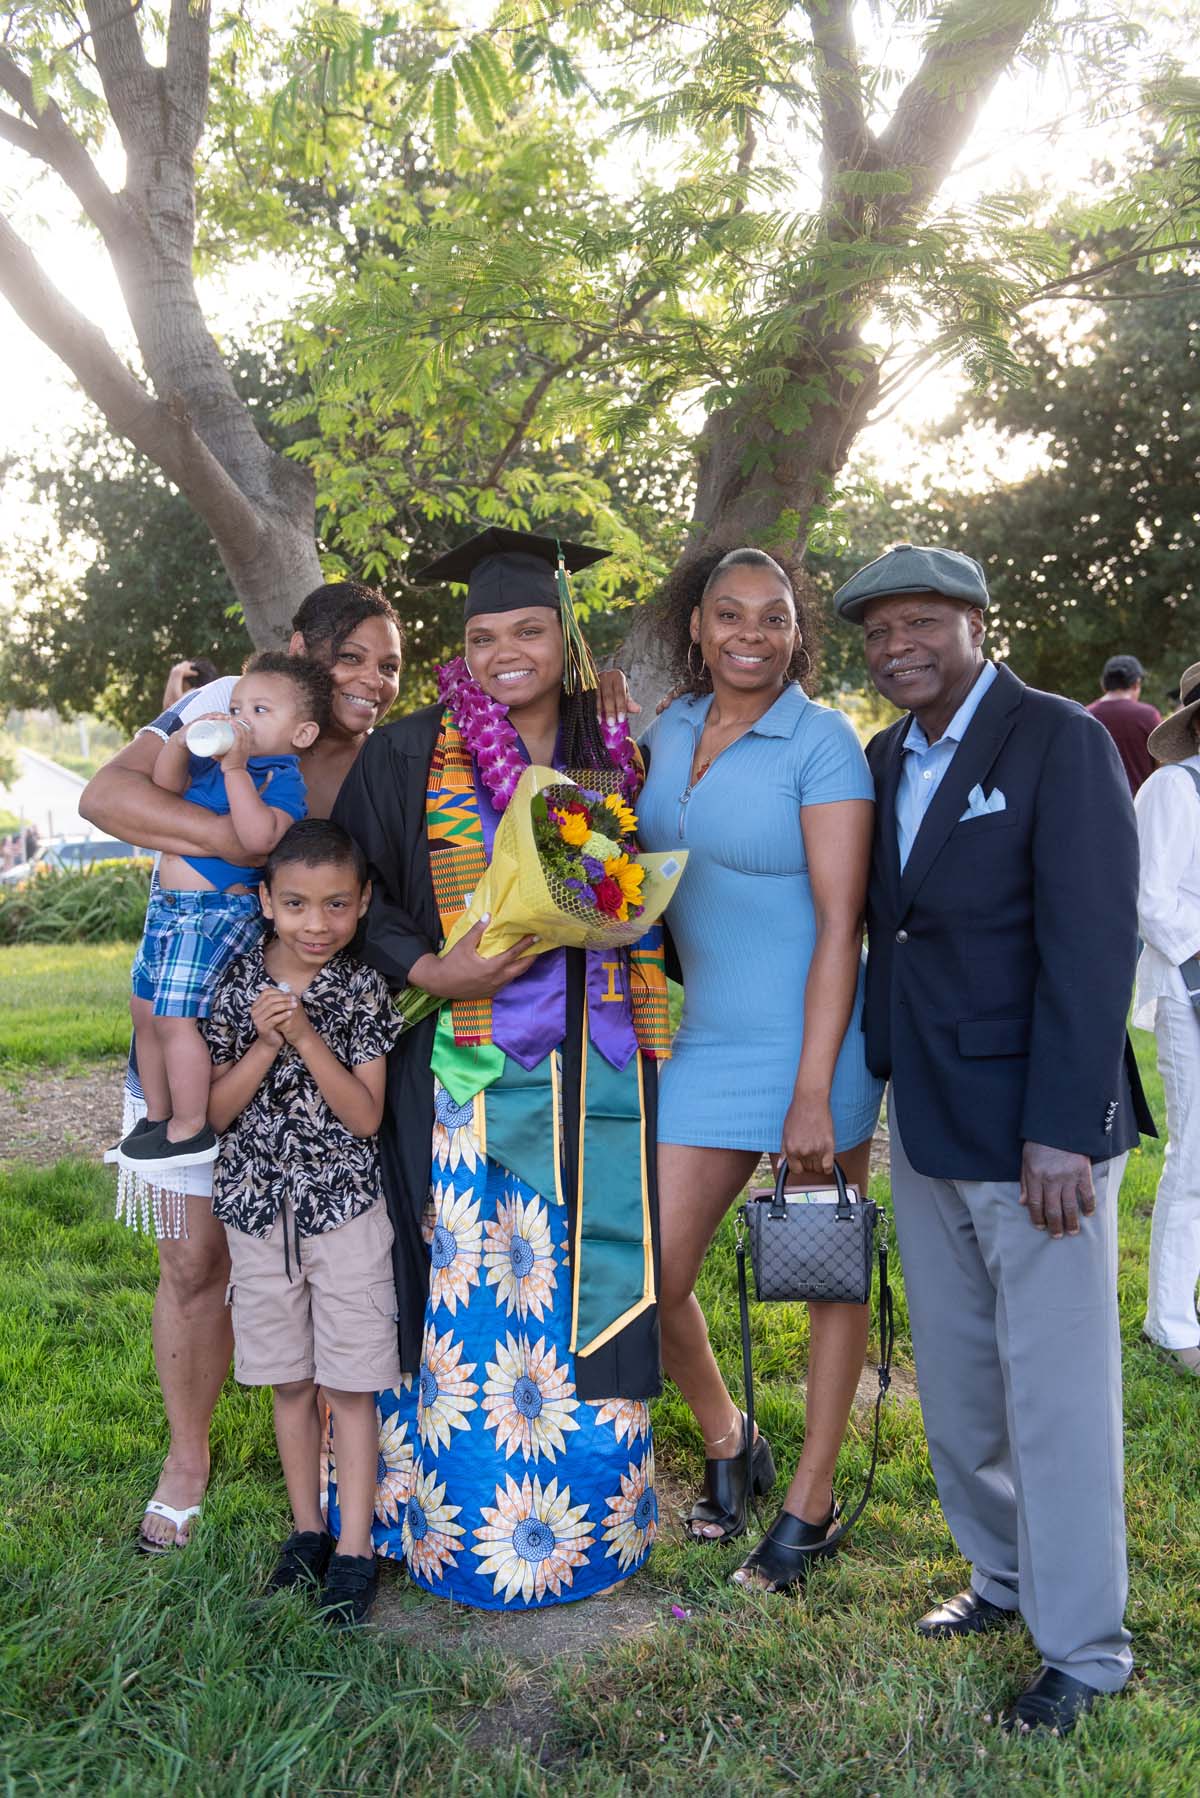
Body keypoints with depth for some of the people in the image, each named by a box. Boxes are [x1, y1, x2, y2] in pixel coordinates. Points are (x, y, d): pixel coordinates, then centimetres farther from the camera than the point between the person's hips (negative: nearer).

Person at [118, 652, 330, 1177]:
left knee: (175, 1018, -12)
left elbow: (258, 838, -30)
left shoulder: (282, 779, -14)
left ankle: (190, 1129, 1)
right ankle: (156, 1116, 30)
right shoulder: (214, 760, 12)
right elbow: (166, 784, 10)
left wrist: (235, 770, -29)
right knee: (145, 1012, 17)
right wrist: (181, 741, -6)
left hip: (216, 912, -10)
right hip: (168, 905, 10)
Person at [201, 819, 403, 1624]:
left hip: (346, 1210, -2)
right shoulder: (238, 986, -3)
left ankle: (356, 1549, 15)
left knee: (351, 1385, 4)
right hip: (260, 1214, 2)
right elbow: (215, 1111, -3)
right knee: (291, 1382, 15)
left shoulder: (363, 991, -8)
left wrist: (307, 1037, -21)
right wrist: (265, 1044, -18)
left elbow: (366, 1115, -12)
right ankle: (307, 1529, 31)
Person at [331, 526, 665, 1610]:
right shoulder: (409, 758, 1)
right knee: (469, 1299, 2)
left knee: (581, 1285, 7)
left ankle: (588, 1523, 24)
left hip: (592, 1074, 3)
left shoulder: (615, 763, 10)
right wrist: (431, 972, -15)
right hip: (465, 1070, -2)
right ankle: (462, 1526, 20)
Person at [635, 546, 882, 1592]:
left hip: (816, 1043, -5)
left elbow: (841, 924, -13)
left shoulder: (822, 740, -9)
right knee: (649, 1278, 3)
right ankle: (726, 1443, 31)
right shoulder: (669, 732, 8)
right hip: (709, 1044, 5)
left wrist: (813, 1094, -18)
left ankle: (812, 1503, 26)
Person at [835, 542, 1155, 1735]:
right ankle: (1004, 1573, 37)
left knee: (1056, 1392, 3)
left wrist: (1061, 1132, -20)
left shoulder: (1058, 742, -11)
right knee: (954, 1379, 17)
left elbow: (1092, 943, -17)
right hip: (925, 1125, 7)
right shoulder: (884, 760, 10)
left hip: (1034, 1128, -7)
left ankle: (1081, 1648, 21)